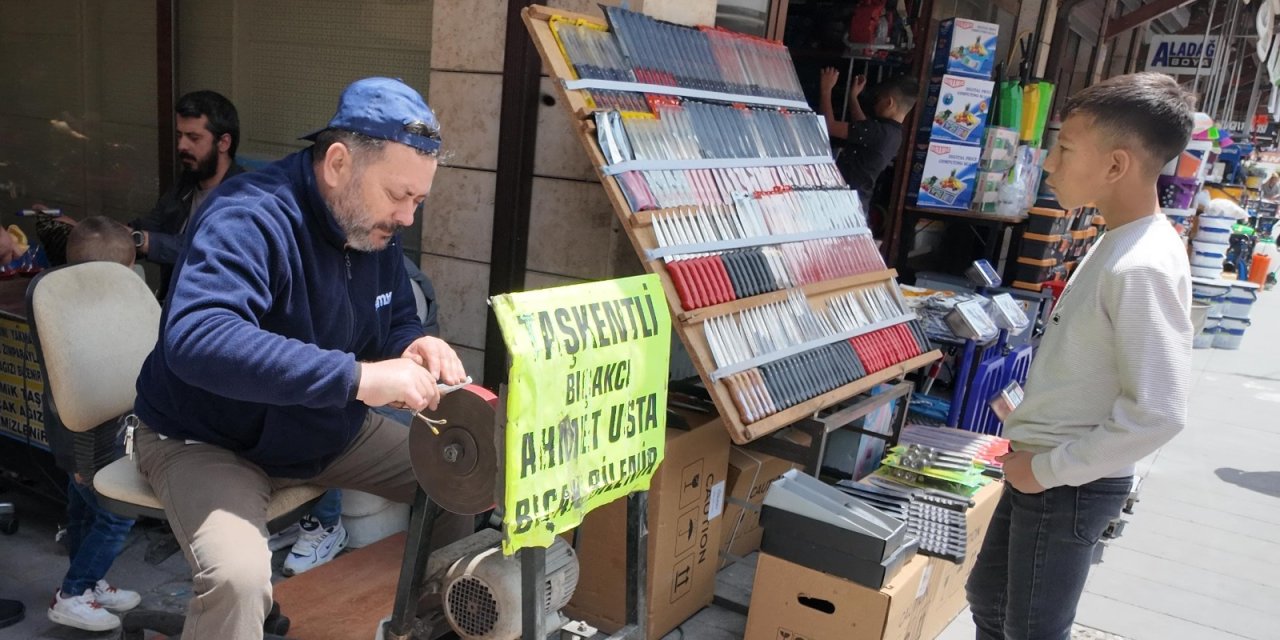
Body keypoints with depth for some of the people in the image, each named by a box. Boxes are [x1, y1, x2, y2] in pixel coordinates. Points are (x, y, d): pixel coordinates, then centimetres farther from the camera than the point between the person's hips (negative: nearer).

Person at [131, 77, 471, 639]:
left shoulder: (372, 227, -4)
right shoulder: (250, 219, -29)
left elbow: (396, 321, 8)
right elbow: (194, 340, -45)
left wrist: (414, 350, -18)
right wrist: (357, 377, -50)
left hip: (327, 432, 8)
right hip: (208, 442, -7)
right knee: (238, 578, -34)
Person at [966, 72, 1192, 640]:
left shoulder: (1142, 268, -25)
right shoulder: (1120, 244, 6)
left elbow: (1158, 412, -29)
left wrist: (1051, 469, -20)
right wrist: (1037, 448, 13)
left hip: (1070, 484, -9)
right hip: (1045, 464, 9)